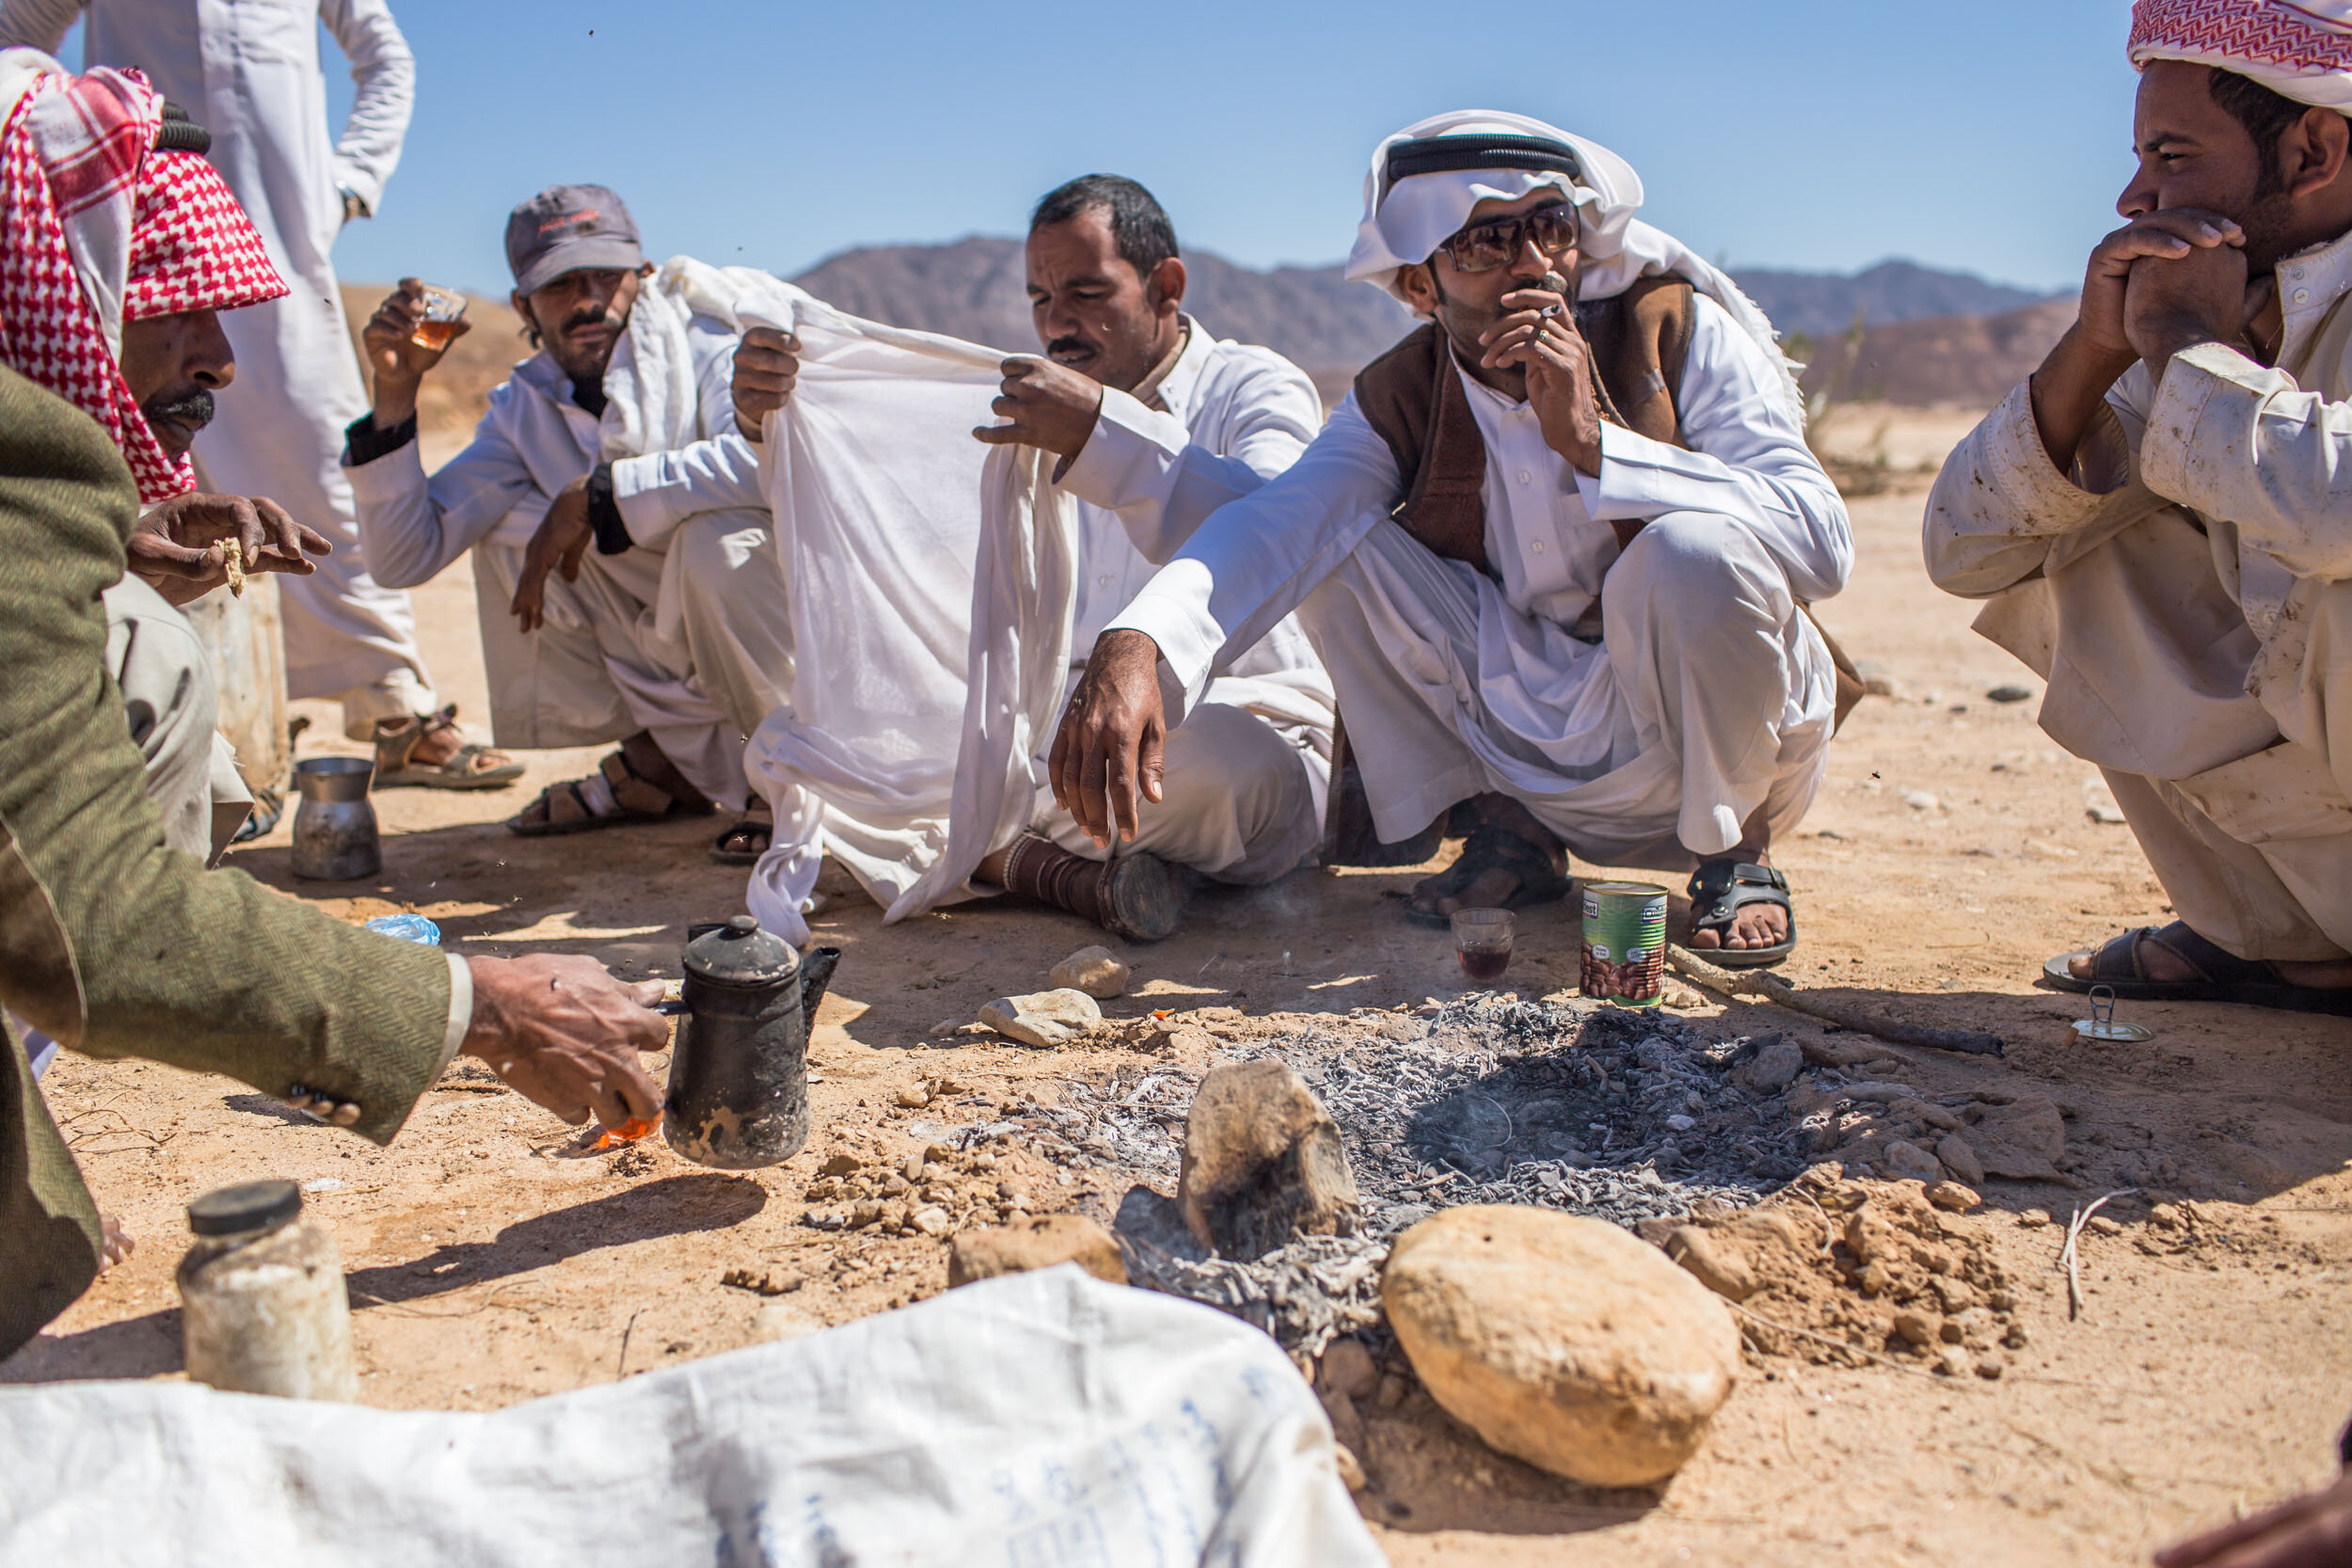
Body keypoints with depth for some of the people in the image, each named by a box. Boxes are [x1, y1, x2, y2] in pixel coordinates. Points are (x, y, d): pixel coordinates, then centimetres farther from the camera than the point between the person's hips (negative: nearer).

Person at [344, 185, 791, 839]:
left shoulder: (706, 338, -13)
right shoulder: (526, 409, 4)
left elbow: (775, 457, -37)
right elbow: (405, 557, 1)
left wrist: (595, 495, -29)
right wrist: (395, 394, -9)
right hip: (670, 648, 6)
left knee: (714, 536, -34)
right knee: (510, 527, 0)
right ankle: (675, 763, 2)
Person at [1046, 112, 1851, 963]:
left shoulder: (1681, 333, -12)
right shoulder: (1402, 397, -4)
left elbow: (1822, 542, -23)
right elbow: (1276, 523, -22)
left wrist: (1593, 441, -29)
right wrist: (1133, 645, -42)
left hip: (1701, 747, -3)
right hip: (1536, 747, 3)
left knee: (1694, 548, -33)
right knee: (1341, 540, -11)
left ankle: (1732, 852, -5)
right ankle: (1509, 829, 2)